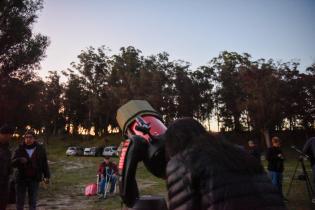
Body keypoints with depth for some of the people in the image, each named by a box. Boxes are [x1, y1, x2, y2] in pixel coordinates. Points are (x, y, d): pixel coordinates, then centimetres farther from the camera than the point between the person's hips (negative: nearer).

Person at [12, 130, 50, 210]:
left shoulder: (40, 149, 0)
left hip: (34, 179, 0)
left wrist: (46, 176, -1)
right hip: (21, 179, 0)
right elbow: (12, 163, -4)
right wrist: (19, 160, -26)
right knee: (20, 201, 8)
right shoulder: (20, 149, -2)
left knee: (32, 201, 10)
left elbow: (44, 164, 4)